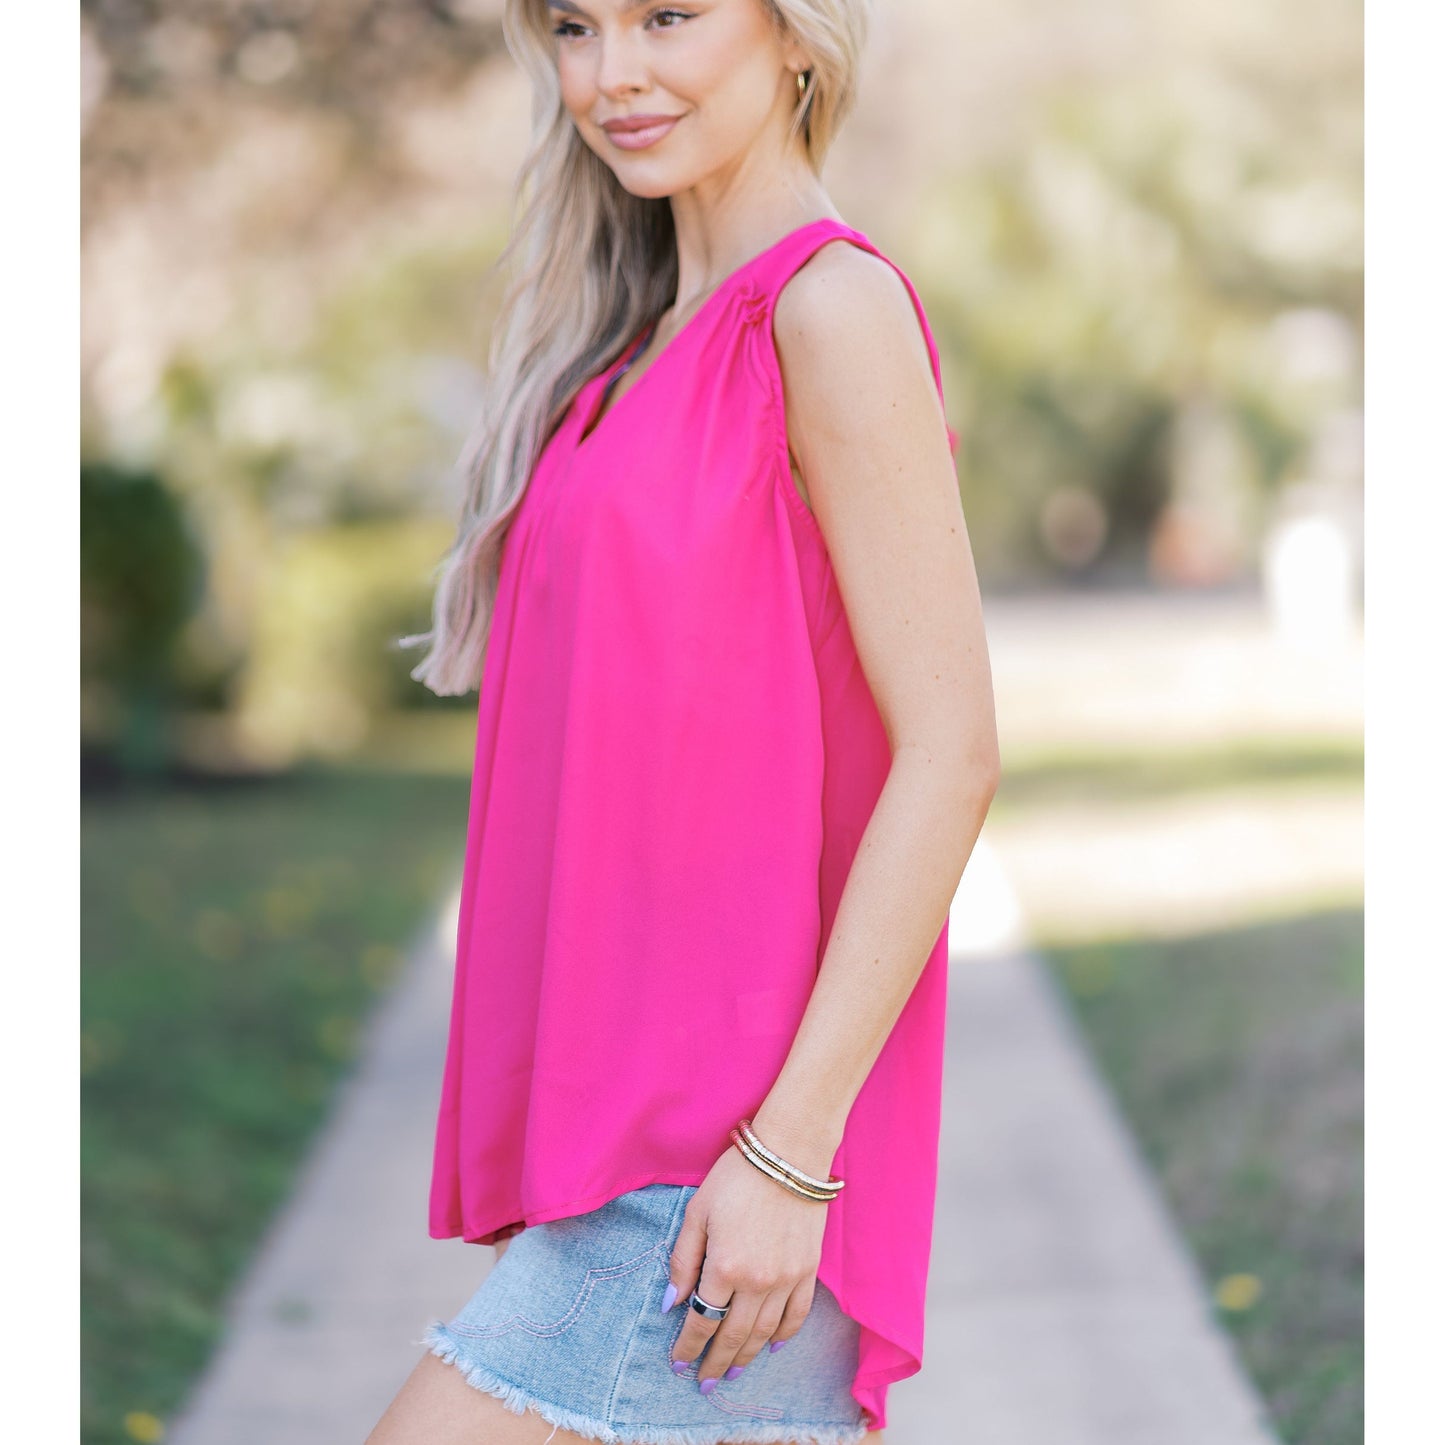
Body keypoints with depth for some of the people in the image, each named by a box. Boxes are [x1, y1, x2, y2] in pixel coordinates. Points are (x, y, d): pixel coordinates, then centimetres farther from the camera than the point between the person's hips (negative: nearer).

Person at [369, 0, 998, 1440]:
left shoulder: (834, 311, -10)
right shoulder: (655, 335, 16)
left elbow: (949, 749, -15)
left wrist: (787, 1145, -20)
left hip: (730, 1128, -8)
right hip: (625, 1105, 9)